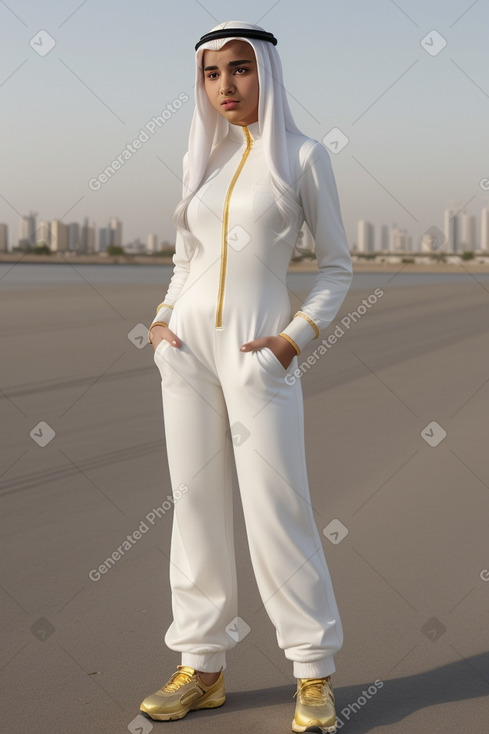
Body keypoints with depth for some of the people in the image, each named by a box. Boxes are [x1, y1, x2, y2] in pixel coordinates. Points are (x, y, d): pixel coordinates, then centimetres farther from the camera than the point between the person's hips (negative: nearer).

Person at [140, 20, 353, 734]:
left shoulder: (303, 156, -1)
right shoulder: (202, 157, 12)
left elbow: (337, 266, 1)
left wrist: (295, 337, -10)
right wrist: (164, 317, 6)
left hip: (257, 349, -5)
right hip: (189, 344, 5)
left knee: (277, 508, -5)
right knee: (196, 502, 5)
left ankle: (315, 673, 8)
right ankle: (202, 667, 14)